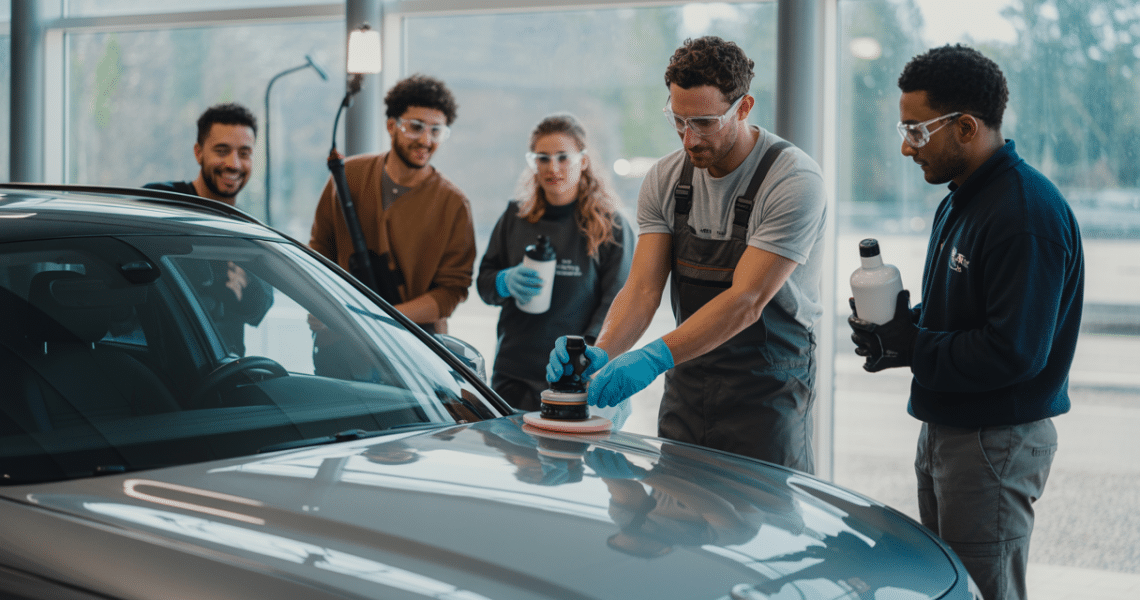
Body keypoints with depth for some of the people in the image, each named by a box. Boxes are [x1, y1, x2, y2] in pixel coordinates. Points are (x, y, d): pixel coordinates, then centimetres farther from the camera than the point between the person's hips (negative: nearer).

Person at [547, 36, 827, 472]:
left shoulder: (794, 180, -18)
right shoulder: (665, 179, 1)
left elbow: (746, 302, -25)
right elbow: (643, 289, -6)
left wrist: (655, 357, -35)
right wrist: (601, 352, -25)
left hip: (767, 387, -5)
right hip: (689, 378, 5)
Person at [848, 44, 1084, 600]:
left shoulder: (1028, 212, -21)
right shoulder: (958, 202, 13)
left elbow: (1015, 352, -26)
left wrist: (911, 347, -17)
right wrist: (899, 323, 3)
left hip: (998, 444, -10)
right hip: (946, 429, 10)